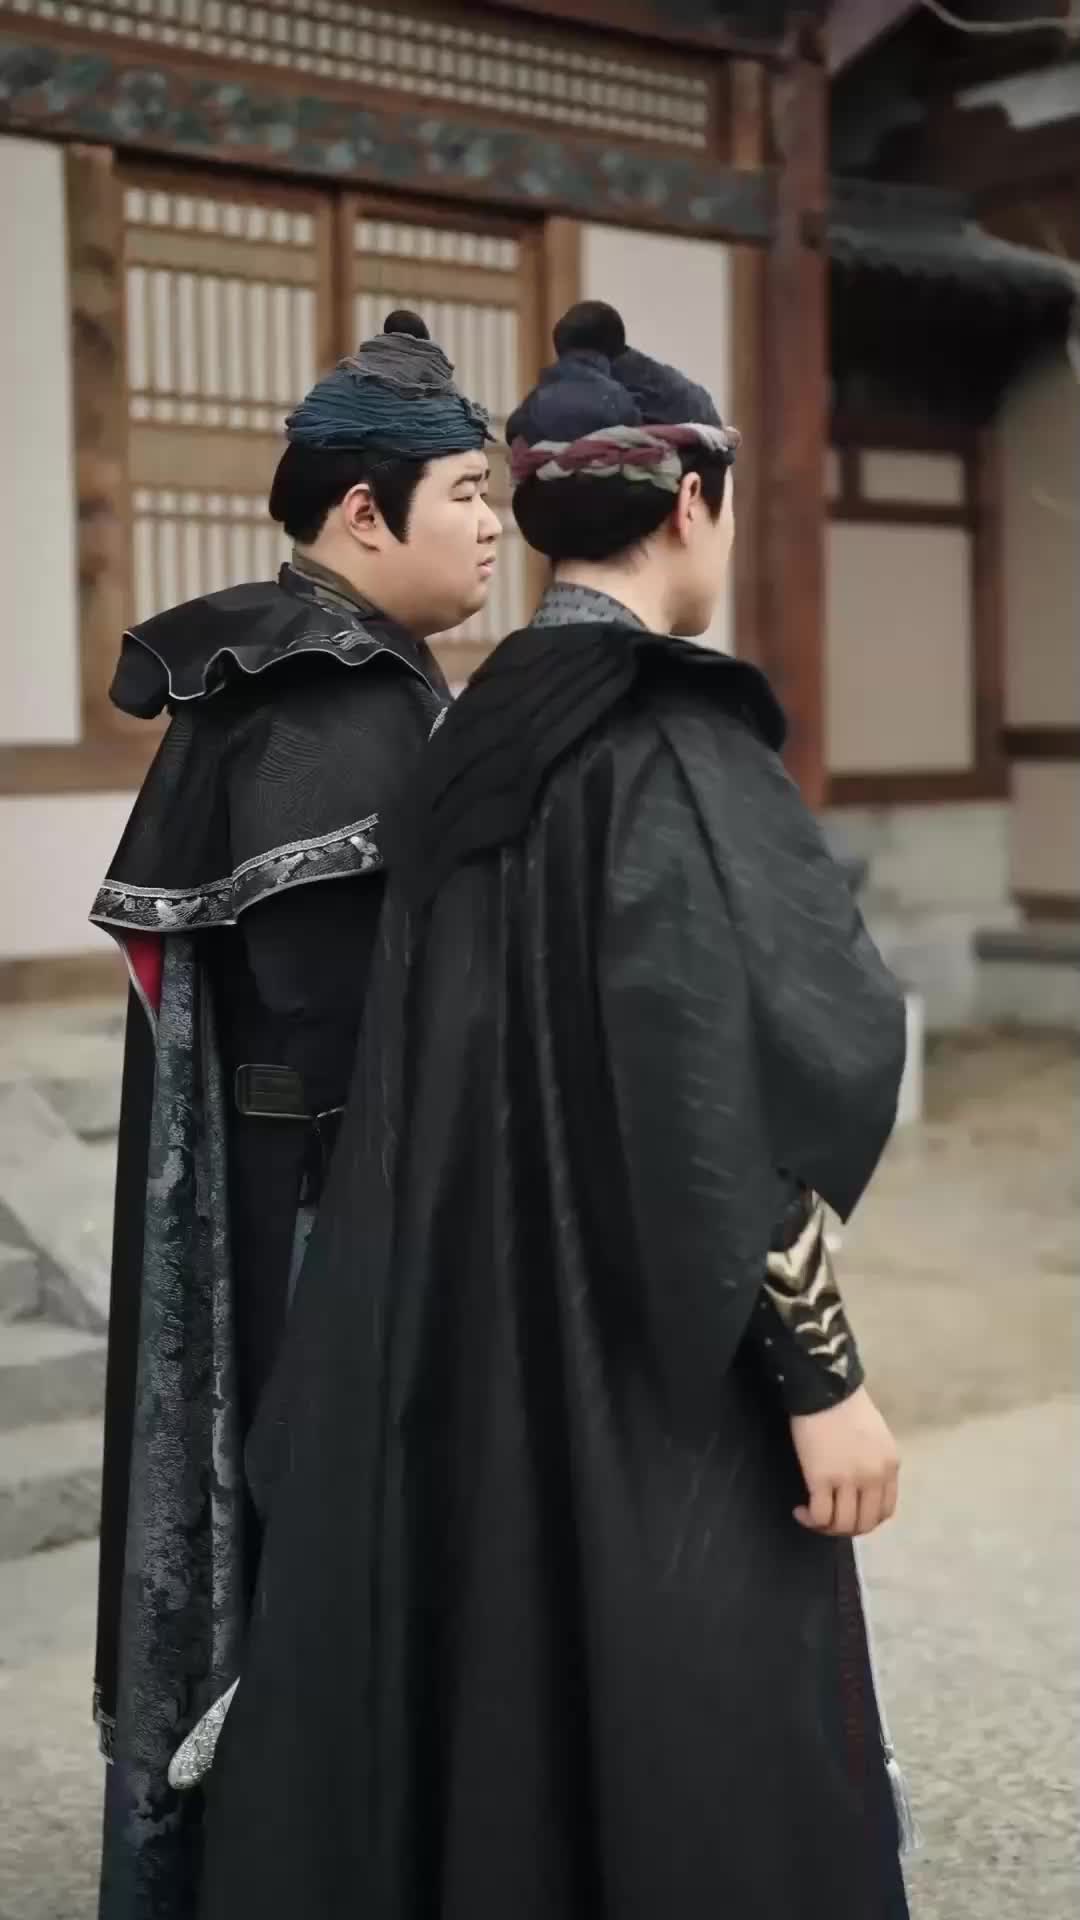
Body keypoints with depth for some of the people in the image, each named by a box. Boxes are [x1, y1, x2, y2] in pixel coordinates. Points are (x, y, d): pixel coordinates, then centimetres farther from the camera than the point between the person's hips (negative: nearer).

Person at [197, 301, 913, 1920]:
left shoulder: (480, 730, 8)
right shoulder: (668, 736, -18)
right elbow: (727, 1081, -22)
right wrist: (822, 1371, -16)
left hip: (481, 1311, 9)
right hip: (652, 1346, -8)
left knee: (498, 1685, 19)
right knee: (669, 1722, 5)